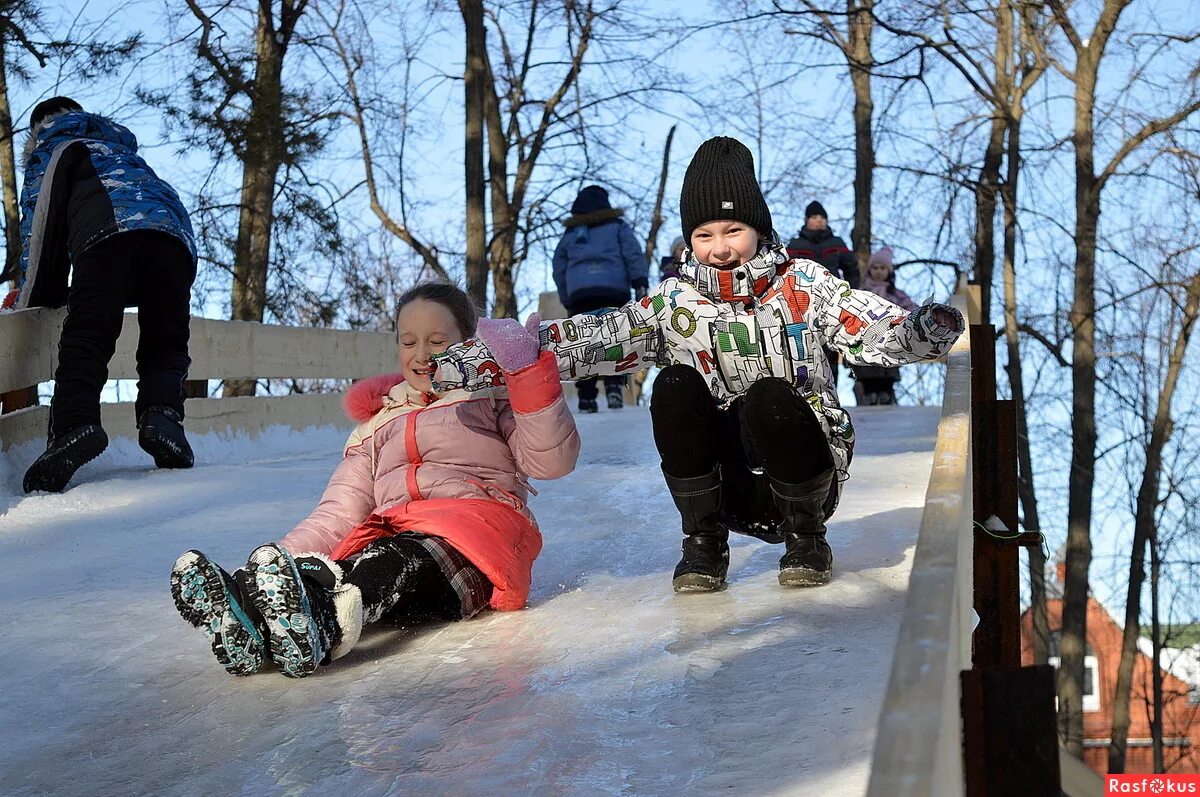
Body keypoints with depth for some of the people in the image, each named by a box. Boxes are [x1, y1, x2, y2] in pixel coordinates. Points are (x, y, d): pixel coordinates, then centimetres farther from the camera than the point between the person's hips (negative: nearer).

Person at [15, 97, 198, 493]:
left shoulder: (52, 148, 28)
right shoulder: (126, 151, 47)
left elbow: (41, 222, 15)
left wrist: (35, 297, 21)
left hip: (109, 235, -5)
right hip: (176, 236, 5)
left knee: (85, 337, -13)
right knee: (166, 344, 6)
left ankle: (74, 423, -37)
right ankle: (162, 413, -22)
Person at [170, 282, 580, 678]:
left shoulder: (492, 397, 21)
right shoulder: (377, 424, 33)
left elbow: (552, 461, 2)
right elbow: (337, 514, 23)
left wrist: (528, 369, -8)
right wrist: (284, 557, 3)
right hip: (390, 532, 4)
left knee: (407, 557, -40)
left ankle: (323, 611, -73)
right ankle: (247, 623, -66)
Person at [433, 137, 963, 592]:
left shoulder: (804, 285, 0)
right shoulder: (674, 303, 4)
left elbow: (877, 331, -12)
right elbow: (588, 341, -5)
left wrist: (923, 331, -37)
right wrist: (476, 361, -17)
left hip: (803, 478, -2)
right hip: (727, 483, 2)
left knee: (766, 397, -31)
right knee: (675, 387, -22)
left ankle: (805, 538, -6)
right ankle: (704, 543, -6)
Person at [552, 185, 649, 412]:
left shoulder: (569, 234, 22)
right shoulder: (617, 226, 15)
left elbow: (559, 270, 22)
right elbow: (633, 254, 1)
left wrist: (567, 302, 25)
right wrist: (641, 283, -5)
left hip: (578, 294, 2)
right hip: (614, 290, -2)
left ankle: (586, 397, -5)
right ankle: (614, 383, -19)